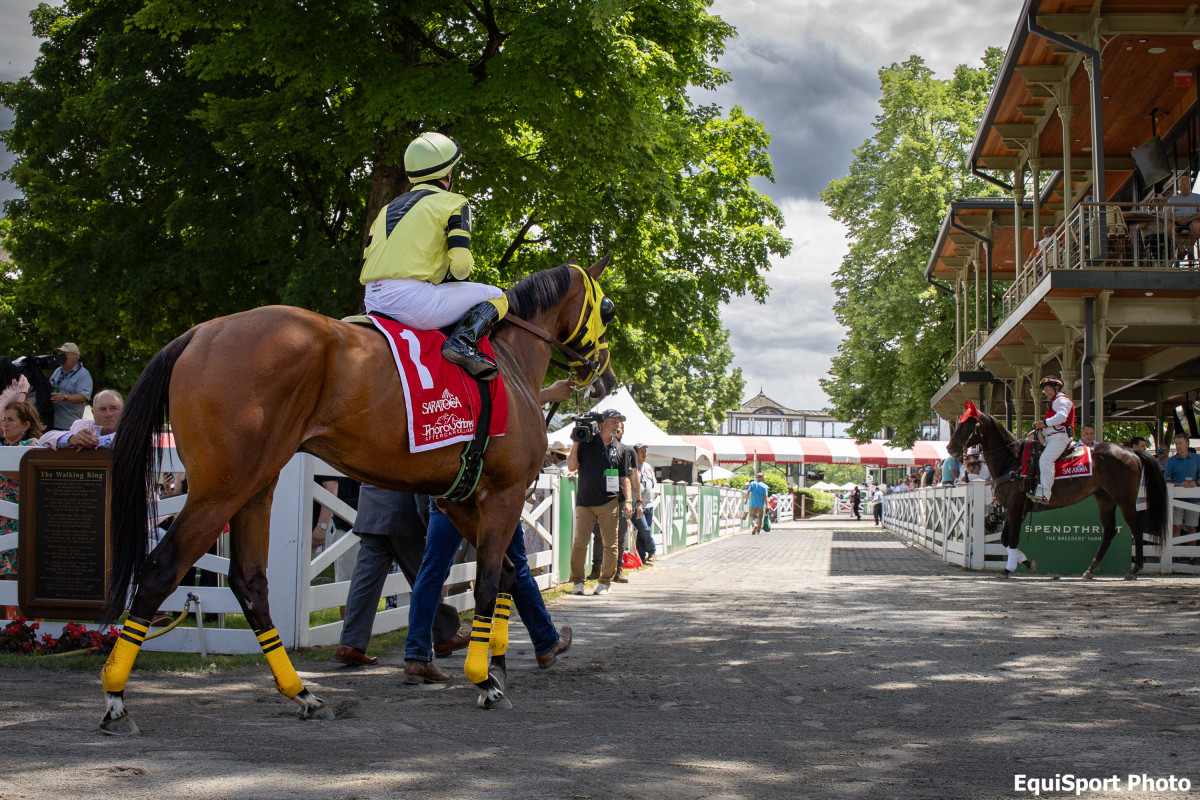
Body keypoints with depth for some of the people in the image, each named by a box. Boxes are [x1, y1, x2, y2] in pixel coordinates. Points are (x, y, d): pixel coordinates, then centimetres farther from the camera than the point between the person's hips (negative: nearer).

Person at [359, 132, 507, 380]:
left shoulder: (388, 209, 26)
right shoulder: (453, 203, 5)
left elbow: (367, 266, 21)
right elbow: (460, 262, -9)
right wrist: (454, 280, 15)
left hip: (373, 301, 8)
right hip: (412, 298, -7)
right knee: (496, 298, 6)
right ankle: (462, 341, -17)